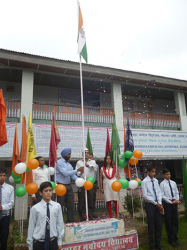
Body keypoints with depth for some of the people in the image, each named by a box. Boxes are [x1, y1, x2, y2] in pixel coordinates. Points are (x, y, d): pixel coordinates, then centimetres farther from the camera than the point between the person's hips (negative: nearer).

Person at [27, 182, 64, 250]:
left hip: (53, 241, 1)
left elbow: (60, 224, 0)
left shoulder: (57, 206, -8)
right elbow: (31, 226, -4)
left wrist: (60, 241, 4)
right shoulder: (35, 208, -11)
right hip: (38, 242, -1)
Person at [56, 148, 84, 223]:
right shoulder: (59, 163, -11)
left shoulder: (69, 164, 12)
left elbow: (73, 175, 7)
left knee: (71, 205, 11)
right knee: (60, 205, 3)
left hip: (69, 186, 7)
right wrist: (77, 170, -19)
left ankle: (71, 220, 23)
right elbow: (65, 173, -20)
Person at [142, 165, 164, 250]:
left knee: (159, 225, 12)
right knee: (151, 225, 6)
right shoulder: (145, 182, -13)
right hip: (150, 205, -5)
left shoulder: (156, 181, 5)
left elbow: (159, 192, 5)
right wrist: (156, 203, -14)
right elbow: (145, 196, -15)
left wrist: (159, 203, -8)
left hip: (157, 204, 5)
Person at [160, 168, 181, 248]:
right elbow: (162, 195, -10)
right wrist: (171, 202, -15)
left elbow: (177, 193, 11)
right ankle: (171, 240, 20)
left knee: (175, 221, 11)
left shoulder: (173, 183, 9)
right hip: (167, 203, -5)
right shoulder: (162, 184, -8)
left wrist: (177, 200, -6)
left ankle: (175, 239, 25)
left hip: (174, 203, 5)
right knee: (168, 222, 5)